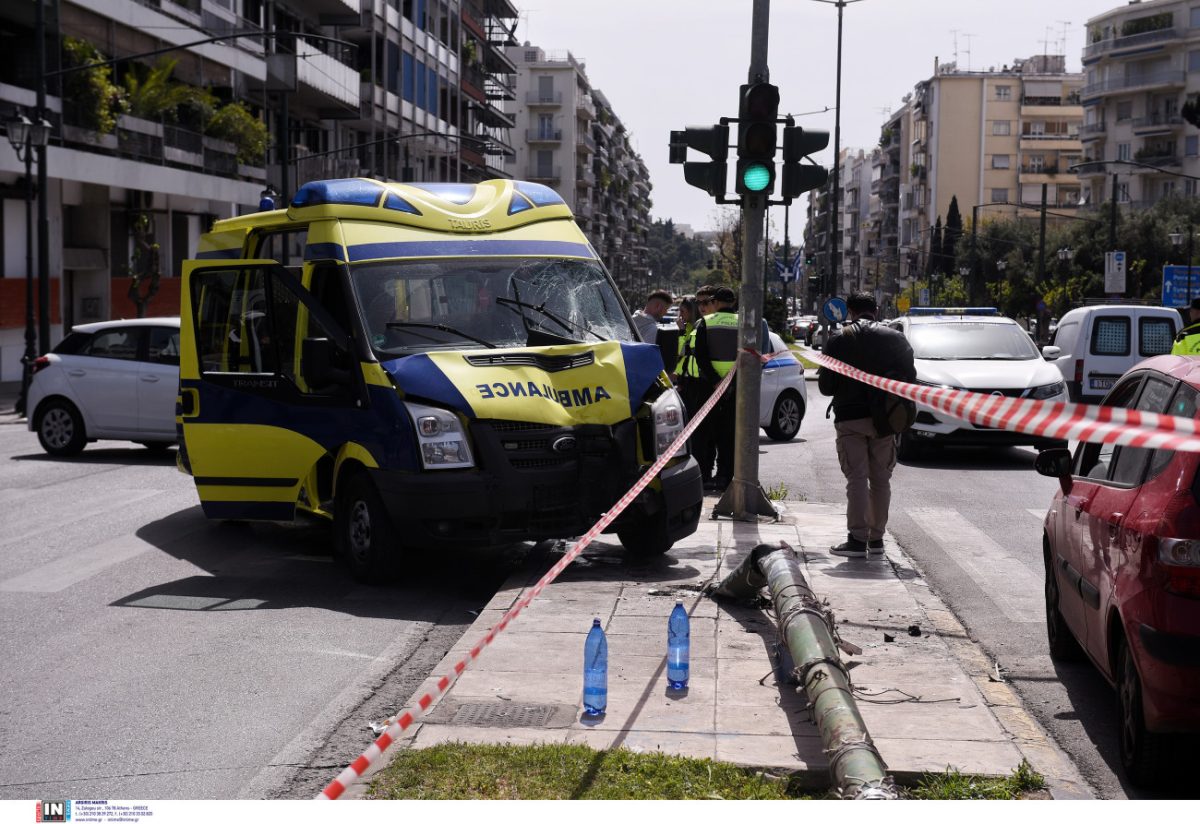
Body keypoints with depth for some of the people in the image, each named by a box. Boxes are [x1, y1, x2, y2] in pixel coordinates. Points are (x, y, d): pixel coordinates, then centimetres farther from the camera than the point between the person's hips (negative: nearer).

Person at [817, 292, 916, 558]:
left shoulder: (838, 340, -2)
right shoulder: (895, 338, 2)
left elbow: (825, 386, -3)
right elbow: (909, 377, 4)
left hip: (850, 417, -2)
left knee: (857, 478, -1)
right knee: (881, 479, 11)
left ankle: (858, 539, -8)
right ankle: (876, 538, 16)